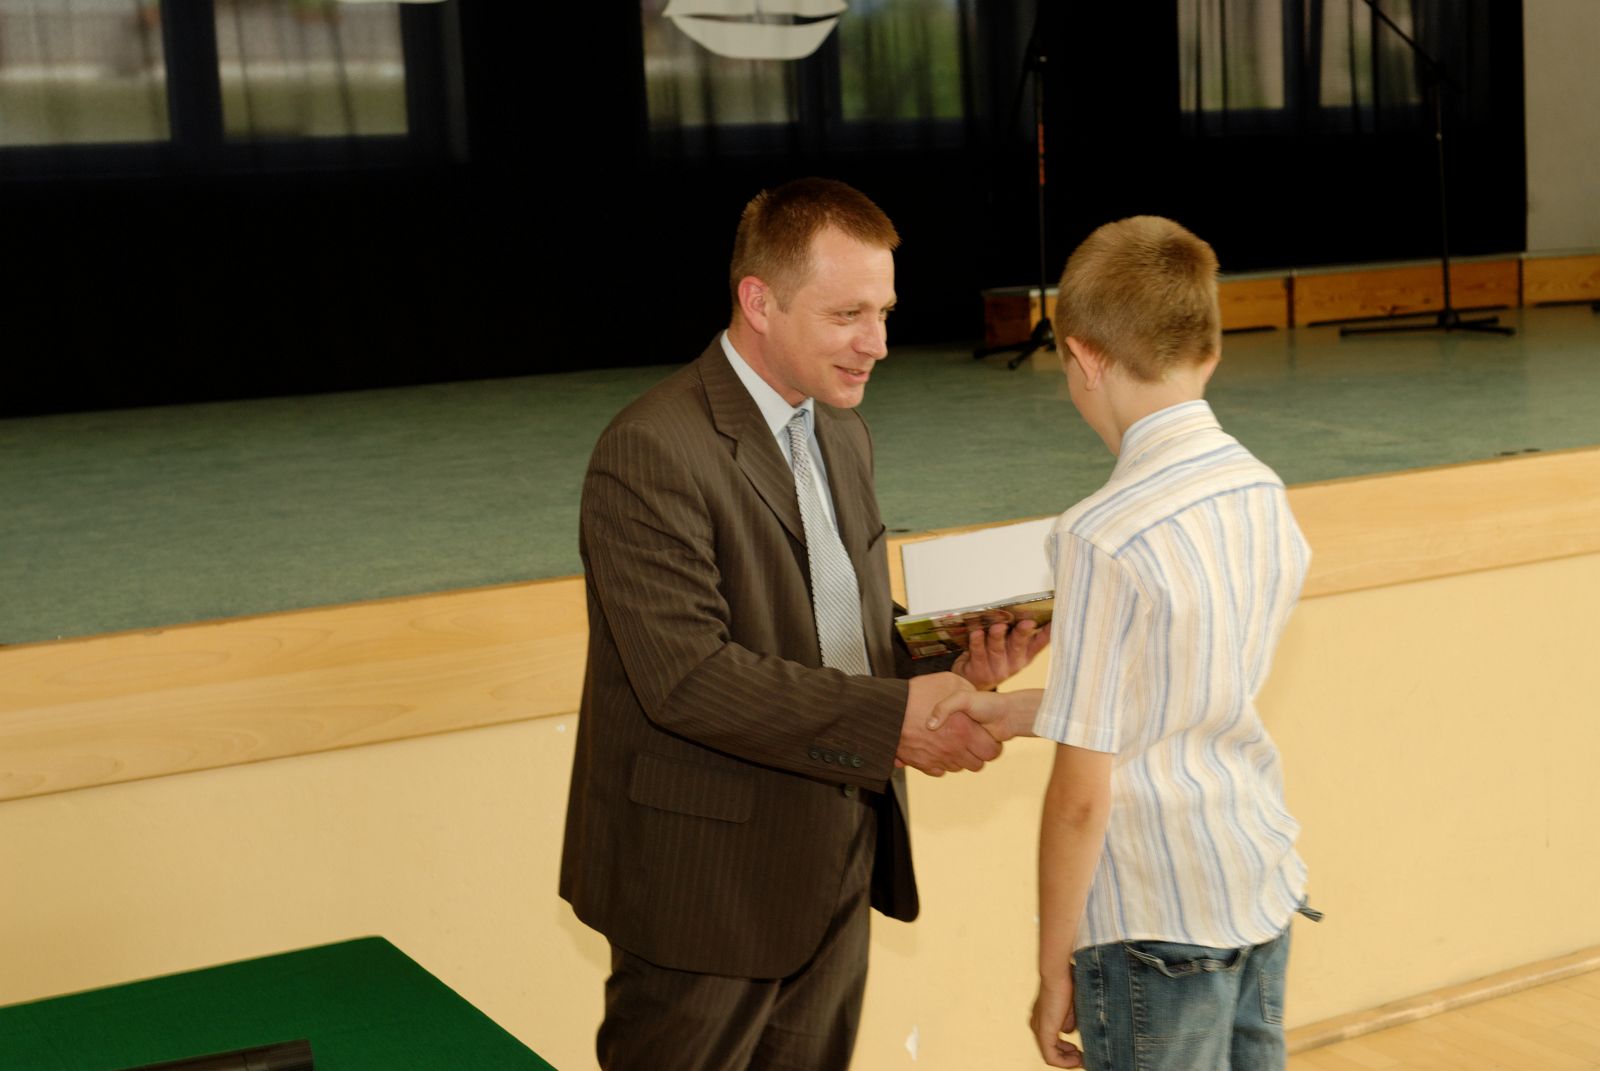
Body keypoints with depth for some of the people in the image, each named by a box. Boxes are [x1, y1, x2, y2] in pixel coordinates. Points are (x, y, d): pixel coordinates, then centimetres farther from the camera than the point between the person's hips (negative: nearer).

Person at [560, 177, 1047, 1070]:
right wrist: (893, 720, -29)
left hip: (833, 875, 8)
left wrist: (952, 662, -5)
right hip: (706, 885, -8)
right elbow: (687, 677, -26)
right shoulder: (653, 452, -19)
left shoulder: (842, 437, 10)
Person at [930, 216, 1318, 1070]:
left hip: (1158, 924, -7)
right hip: (1265, 892, 7)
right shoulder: (1264, 494, 1)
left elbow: (1083, 796, -17)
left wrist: (1054, 969, -6)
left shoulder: (1105, 536, -20)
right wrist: (1016, 711, 17)